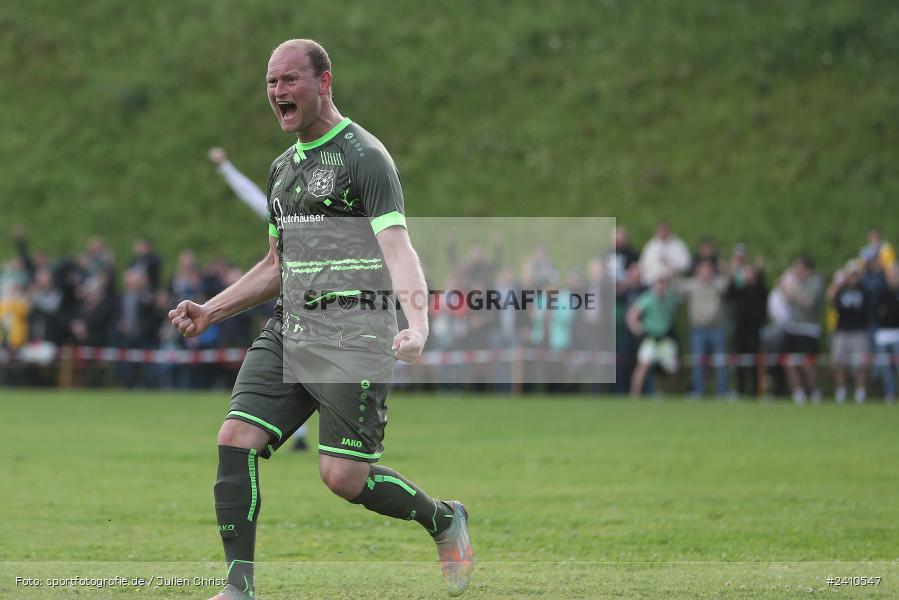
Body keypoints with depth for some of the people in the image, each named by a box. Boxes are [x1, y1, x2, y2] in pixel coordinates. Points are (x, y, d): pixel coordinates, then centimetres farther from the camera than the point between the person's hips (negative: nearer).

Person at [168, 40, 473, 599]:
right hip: (287, 332, 7)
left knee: (344, 476, -9)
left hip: (352, 338, -7)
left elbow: (398, 249, -20)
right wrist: (212, 310, 20)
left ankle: (446, 521, 18)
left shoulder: (364, 156, -8)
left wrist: (418, 324, -35)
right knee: (236, 439, -10)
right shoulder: (284, 167, 18)